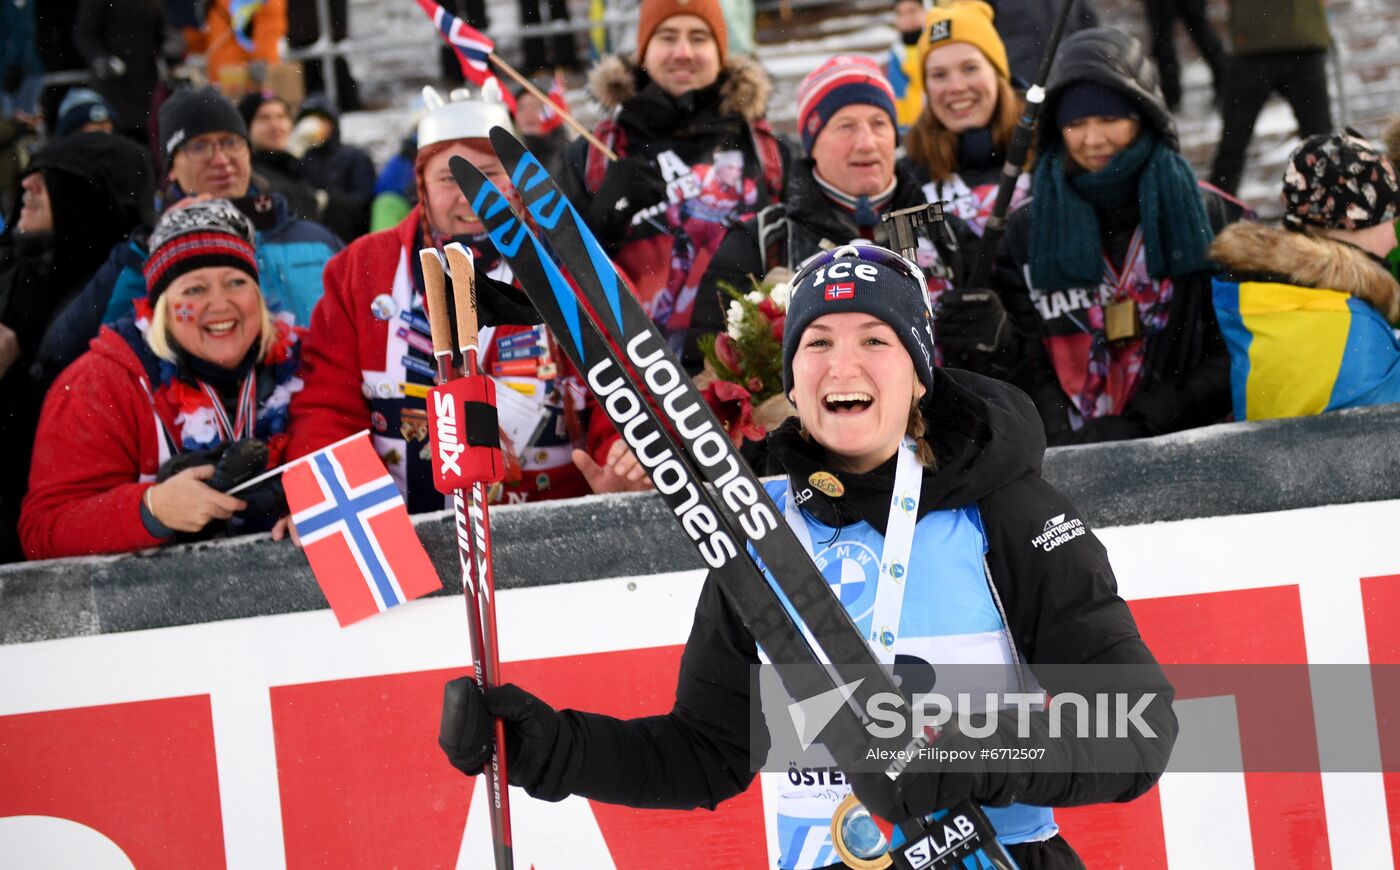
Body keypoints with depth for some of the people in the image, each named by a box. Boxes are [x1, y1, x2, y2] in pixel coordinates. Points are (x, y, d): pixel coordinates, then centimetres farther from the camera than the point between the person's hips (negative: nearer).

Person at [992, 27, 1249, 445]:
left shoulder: (1214, 219, 10)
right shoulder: (1025, 233, 14)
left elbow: (1235, 357, 6)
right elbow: (1025, 368, 8)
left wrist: (1142, 423, -5)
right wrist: (1061, 438, -10)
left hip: (1186, 446, -1)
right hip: (1069, 460, 1)